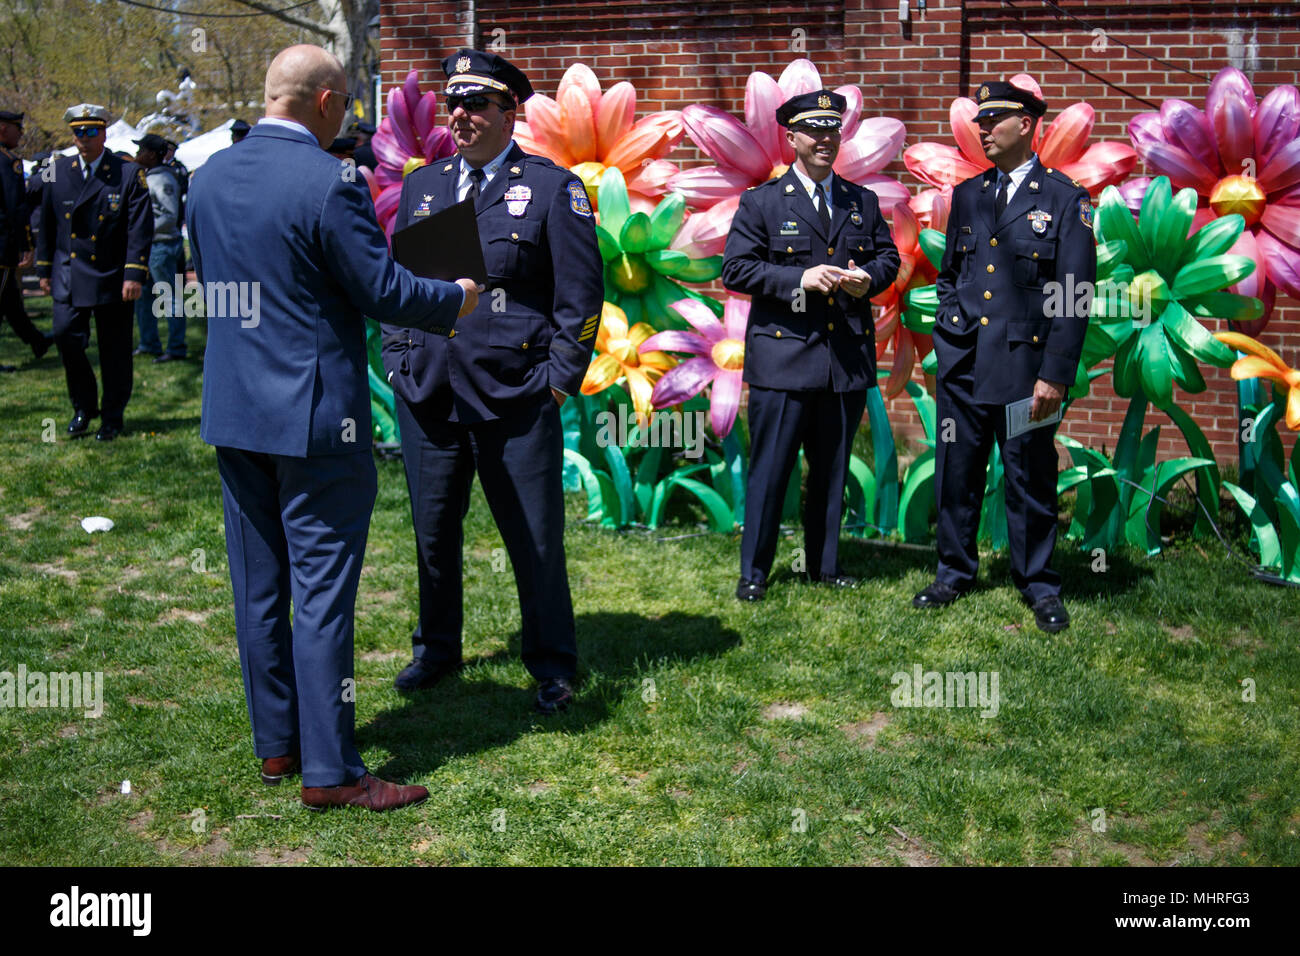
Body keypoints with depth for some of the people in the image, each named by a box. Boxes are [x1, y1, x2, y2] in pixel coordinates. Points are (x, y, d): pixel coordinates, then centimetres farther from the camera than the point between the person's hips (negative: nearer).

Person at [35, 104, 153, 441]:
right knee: (66, 335, -9)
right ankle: (84, 406, 12)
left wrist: (134, 274, -15)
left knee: (114, 350, 4)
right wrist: (44, 269, 12)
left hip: (112, 279, -3)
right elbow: (47, 223, 13)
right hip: (69, 277, 3)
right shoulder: (58, 172, 6)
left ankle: (113, 416, 18)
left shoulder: (129, 173, -5)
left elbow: (140, 227, -9)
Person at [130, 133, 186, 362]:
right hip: (147, 246, 10)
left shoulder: (164, 180, -15)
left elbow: (170, 216, -21)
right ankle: (149, 345, 25)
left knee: (170, 298, -4)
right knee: (141, 294, 15)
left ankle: (176, 349, 1)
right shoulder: (146, 177, 15)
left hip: (162, 246, -10)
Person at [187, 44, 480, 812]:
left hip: (233, 409, 7)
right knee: (322, 588, -1)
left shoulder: (209, 177, 7)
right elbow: (386, 292, -14)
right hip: (313, 416, -7)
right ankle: (329, 770, 5)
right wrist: (457, 298, 4)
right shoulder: (327, 185, -17)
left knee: (258, 584, 14)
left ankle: (275, 742, 26)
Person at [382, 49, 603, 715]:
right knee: (433, 531, 14)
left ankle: (552, 667, 18)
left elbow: (581, 293, -3)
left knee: (535, 539, 2)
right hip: (426, 392, 4)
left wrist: (560, 378, -8)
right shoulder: (421, 187, 13)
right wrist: (396, 360, 9)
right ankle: (436, 649, 32)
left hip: (515, 397, -4)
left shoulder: (554, 188, -1)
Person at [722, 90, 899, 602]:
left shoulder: (863, 202, 13)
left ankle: (826, 564, 25)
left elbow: (888, 256, 19)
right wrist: (800, 278, -16)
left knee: (833, 469, 12)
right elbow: (735, 268, -6)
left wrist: (869, 277, -5)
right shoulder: (761, 202, 1)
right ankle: (754, 572, 10)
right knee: (769, 468, -1)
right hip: (783, 355, -4)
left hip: (848, 356, 4)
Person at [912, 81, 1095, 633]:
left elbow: (1075, 295, -6)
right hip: (963, 365, 4)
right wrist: (945, 343, 9)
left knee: (1031, 479, 4)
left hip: (1024, 365, -4)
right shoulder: (966, 195, 12)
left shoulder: (1065, 199, -2)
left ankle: (1039, 586, 18)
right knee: (956, 474, 10)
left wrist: (1055, 374, -12)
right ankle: (955, 572, 25)